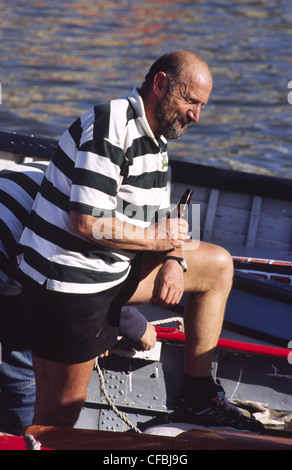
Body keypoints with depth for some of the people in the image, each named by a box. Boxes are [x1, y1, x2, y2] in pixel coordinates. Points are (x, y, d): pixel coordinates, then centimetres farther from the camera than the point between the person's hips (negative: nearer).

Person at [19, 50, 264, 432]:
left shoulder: (156, 134, 10)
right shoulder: (111, 128, -21)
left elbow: (158, 218, 15)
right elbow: (87, 222, -27)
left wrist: (174, 260, -6)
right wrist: (158, 238, -14)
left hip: (114, 269, 9)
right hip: (71, 282, -9)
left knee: (218, 264, 12)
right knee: (57, 422, -7)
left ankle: (198, 398, 15)